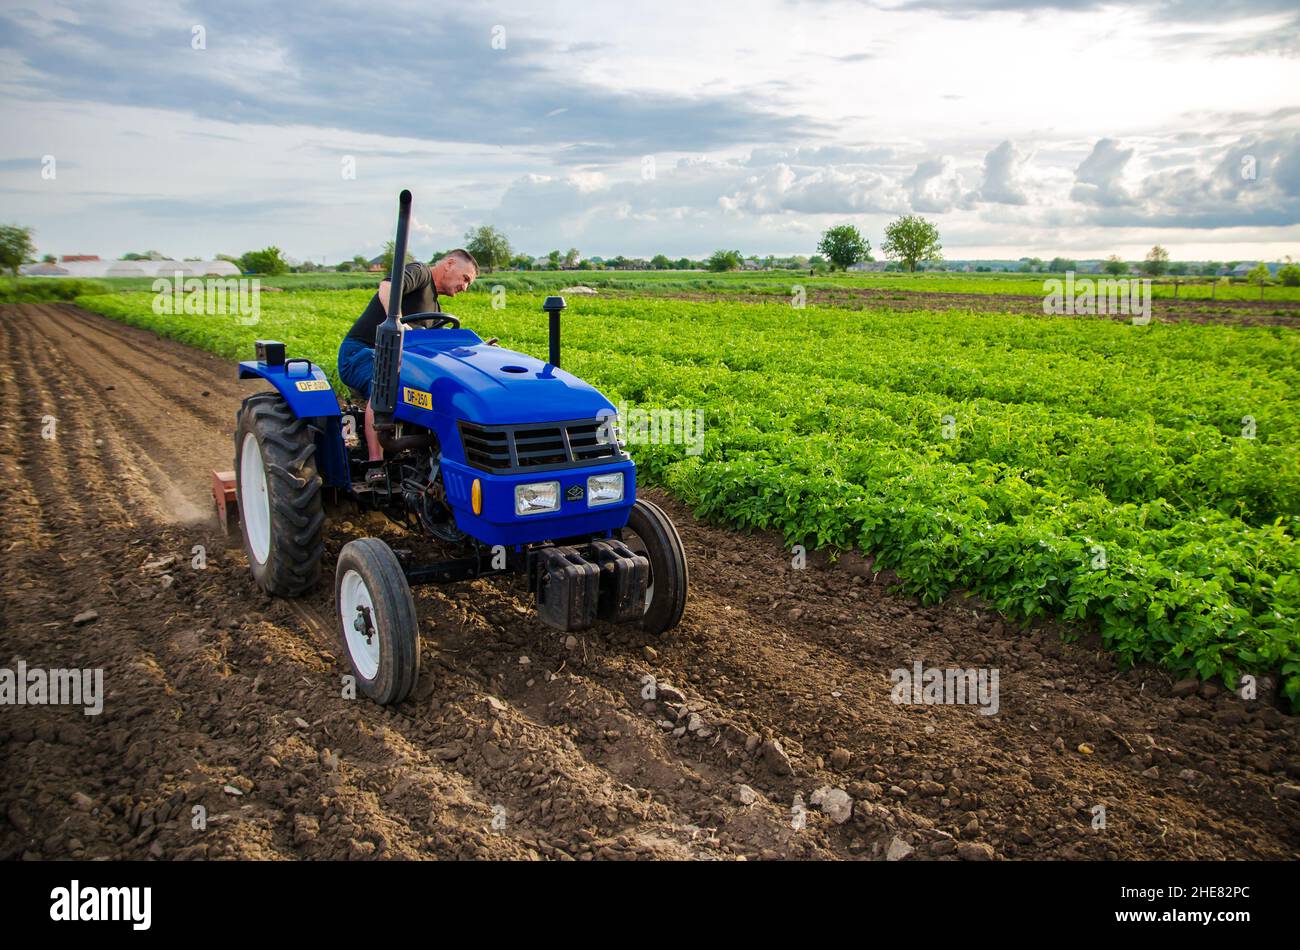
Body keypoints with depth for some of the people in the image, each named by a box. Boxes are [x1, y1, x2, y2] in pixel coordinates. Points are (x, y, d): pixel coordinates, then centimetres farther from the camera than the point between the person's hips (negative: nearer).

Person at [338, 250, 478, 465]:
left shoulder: (434, 307, 23)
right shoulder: (419, 272, -6)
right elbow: (387, 287, -27)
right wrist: (396, 323, -43)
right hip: (359, 352, -9)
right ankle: (376, 464, -42)